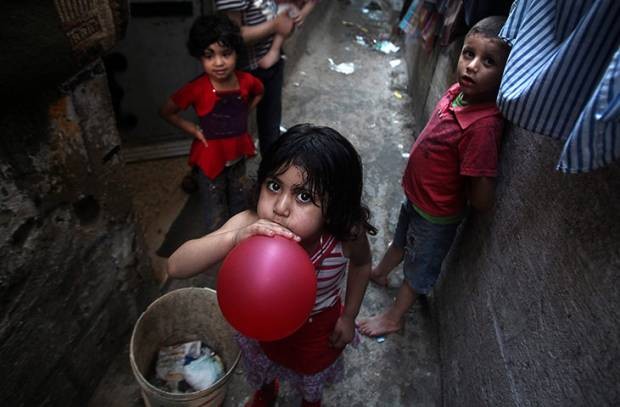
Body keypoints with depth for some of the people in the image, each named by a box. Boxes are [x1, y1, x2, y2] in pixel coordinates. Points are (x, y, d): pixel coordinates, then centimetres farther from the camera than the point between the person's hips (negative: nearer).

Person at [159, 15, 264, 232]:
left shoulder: (246, 81, -13)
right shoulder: (196, 89, -24)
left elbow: (258, 93, 12)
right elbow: (166, 112, -9)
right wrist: (193, 129, -14)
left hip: (237, 153, 4)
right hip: (210, 157, -4)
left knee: (239, 201, 27)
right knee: (216, 213, 10)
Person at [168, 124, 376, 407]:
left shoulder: (347, 235, -36)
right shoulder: (250, 225, -38)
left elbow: (361, 264, -11)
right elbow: (176, 268, -41)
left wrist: (348, 316, -4)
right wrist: (234, 238, -57)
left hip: (319, 324, 0)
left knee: (311, 375, 31)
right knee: (261, 366, 33)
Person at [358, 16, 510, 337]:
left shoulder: (483, 125, -36)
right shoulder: (458, 92, -14)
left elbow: (482, 201, -32)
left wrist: (457, 192, -13)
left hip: (436, 213, -7)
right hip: (416, 195, 7)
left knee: (420, 266, 19)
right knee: (401, 240, 32)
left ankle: (394, 317, 44)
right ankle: (380, 273, 62)